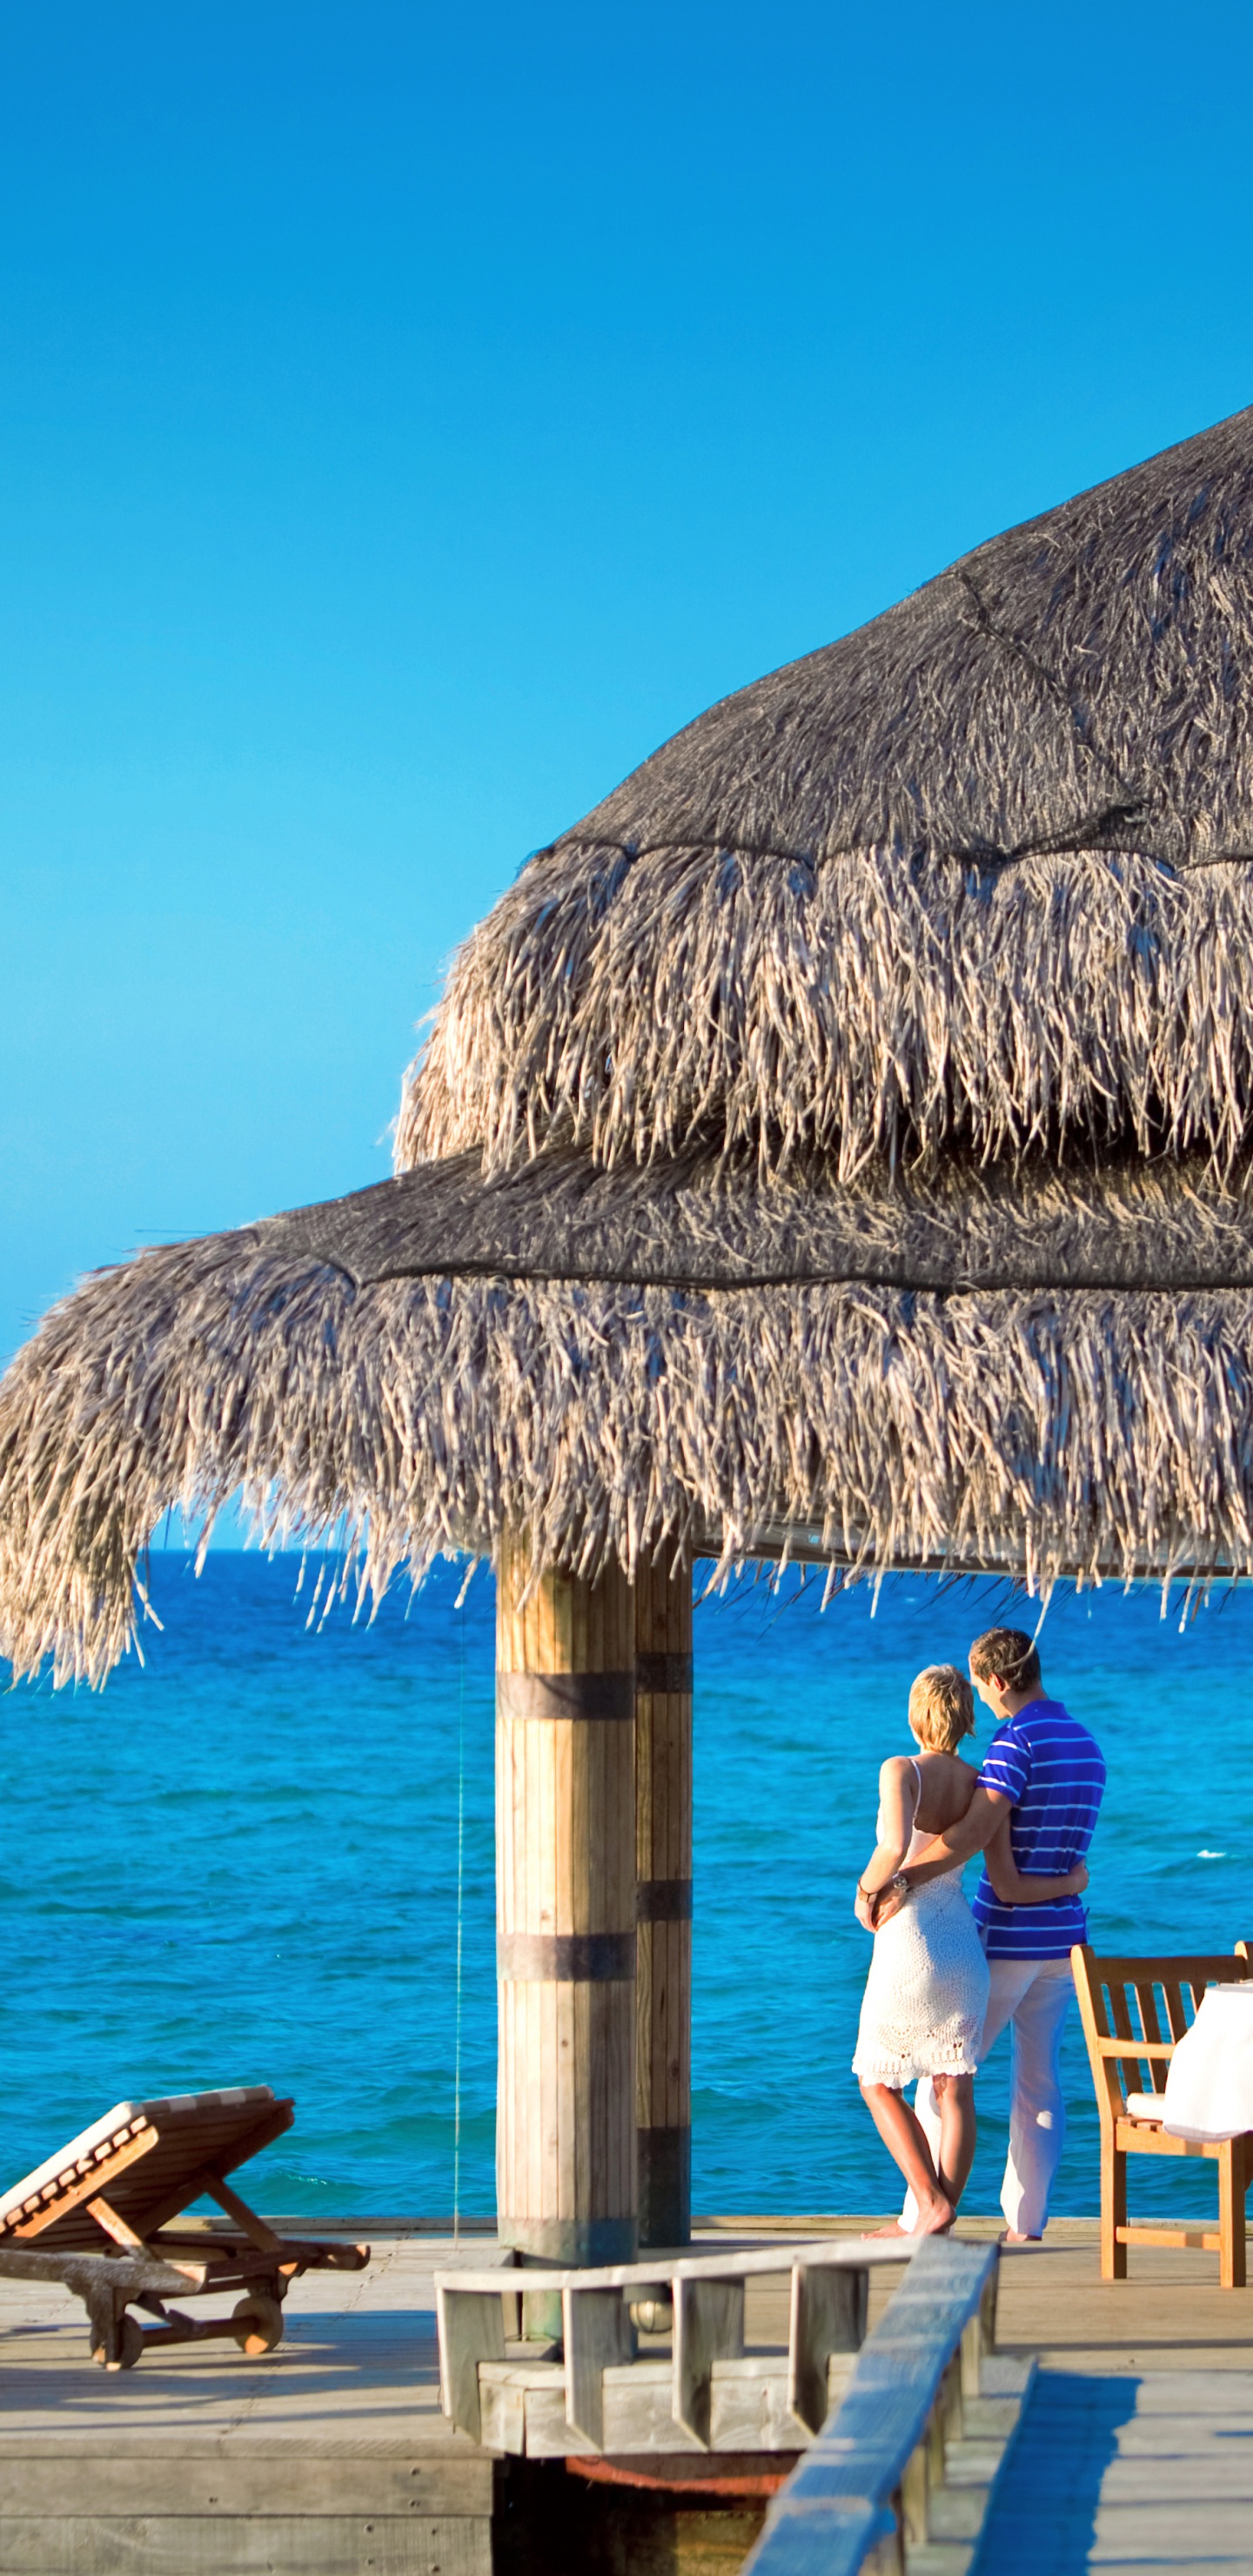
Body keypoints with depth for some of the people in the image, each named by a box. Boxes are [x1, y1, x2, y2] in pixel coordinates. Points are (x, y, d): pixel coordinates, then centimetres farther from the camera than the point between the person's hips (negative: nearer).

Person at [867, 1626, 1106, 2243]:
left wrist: (903, 1878, -36)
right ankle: (1025, 2223, 8)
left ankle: (922, 2219, 1)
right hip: (1064, 1935, 8)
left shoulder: (1017, 1740, -15)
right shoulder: (1087, 1746, 11)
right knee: (1039, 2081, 9)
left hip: (1006, 1937, -7)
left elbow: (975, 1832, -29)